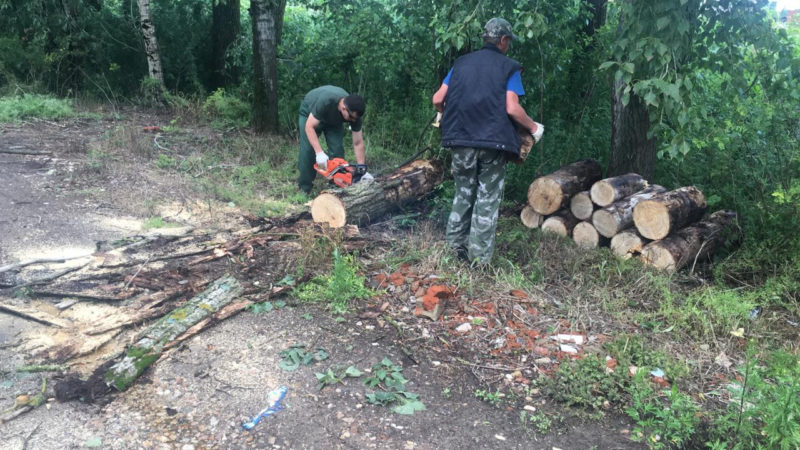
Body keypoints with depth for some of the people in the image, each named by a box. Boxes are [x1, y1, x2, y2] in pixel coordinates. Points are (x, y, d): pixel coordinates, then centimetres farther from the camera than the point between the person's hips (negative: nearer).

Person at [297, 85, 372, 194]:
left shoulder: (354, 112, -30)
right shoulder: (326, 101, -45)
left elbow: (358, 143, -22)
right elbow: (309, 127, -39)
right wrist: (319, 153, -48)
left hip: (334, 119, 3)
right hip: (309, 113, -3)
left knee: (337, 150, -12)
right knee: (308, 149, -15)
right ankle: (304, 189, -4)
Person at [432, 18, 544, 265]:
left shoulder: (461, 62, 12)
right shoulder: (509, 67, 1)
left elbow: (438, 100, 9)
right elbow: (512, 108, -11)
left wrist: (450, 117, 29)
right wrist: (534, 128, 5)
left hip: (461, 141, 4)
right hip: (493, 142, -3)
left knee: (463, 193, 19)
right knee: (488, 198, 5)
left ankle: (456, 245, 20)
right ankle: (479, 257, 5)